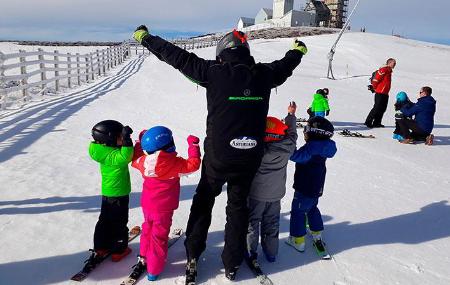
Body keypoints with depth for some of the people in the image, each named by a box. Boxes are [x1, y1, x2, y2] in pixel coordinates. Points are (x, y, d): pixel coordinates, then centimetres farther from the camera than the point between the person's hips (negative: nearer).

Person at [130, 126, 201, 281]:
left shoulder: (143, 161, -9)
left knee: (147, 230, 26)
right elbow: (193, 164, -15)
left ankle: (144, 257, 44)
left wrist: (140, 141, 21)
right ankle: (153, 271, 17)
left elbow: (135, 159, 12)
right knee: (159, 237, 7)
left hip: (147, 205, 5)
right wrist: (194, 145, -5)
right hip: (163, 209, -5)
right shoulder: (175, 163, -23)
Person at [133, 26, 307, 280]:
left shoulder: (216, 72, -11)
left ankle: (193, 254, 30)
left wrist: (146, 38, 9)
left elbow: (179, 57, -5)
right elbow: (286, 64, 19)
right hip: (249, 158, 3)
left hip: (218, 156, -2)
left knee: (204, 200, 21)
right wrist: (298, 50, 43)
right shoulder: (264, 74, -2)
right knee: (238, 206, 19)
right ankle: (232, 263, 29)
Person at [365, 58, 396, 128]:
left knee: (382, 109, 9)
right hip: (380, 93, -10)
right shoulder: (383, 70, -13)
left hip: (385, 93, 10)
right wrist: (375, 88, -7)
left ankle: (377, 123, 14)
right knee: (377, 108, -9)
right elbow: (375, 79, -17)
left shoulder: (389, 71, 18)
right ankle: (368, 122, -4)